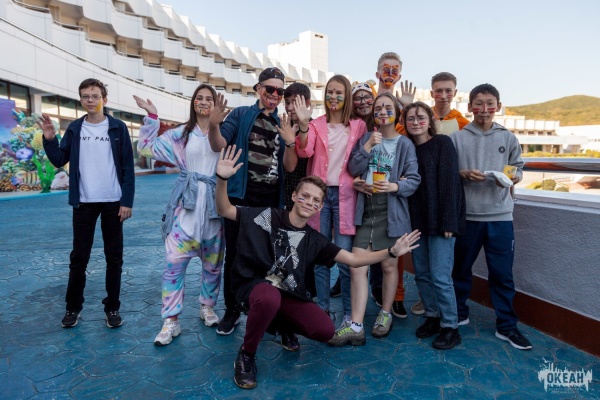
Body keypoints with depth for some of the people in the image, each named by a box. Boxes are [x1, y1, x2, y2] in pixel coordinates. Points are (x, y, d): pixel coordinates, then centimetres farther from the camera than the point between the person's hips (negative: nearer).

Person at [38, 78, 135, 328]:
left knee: (114, 256, 6)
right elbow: (59, 161, 6)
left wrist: (127, 201, -8)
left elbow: (128, 167, -3)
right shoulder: (74, 128, 6)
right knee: (79, 256, 7)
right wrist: (50, 139, -10)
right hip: (84, 202, 2)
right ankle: (73, 307, 22)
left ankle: (112, 307, 18)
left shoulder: (118, 128, -1)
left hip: (113, 202, -2)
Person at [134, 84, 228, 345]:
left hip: (215, 205, 1)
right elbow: (147, 148, 6)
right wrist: (151, 116, -1)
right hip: (187, 204, 0)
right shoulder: (180, 133, 8)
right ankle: (171, 321, 4)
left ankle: (207, 307, 32)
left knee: (213, 262, 11)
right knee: (174, 261, -7)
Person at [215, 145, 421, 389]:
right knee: (270, 298, -41)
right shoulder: (268, 216, -7)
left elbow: (354, 260, 2)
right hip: (253, 285, -4)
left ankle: (280, 324, 18)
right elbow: (224, 210, -5)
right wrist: (222, 179, -24)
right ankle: (246, 356, -11)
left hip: (288, 296, 4)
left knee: (325, 331, -15)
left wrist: (391, 252, -9)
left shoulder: (315, 241, 2)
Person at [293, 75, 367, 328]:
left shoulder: (358, 126, 8)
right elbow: (304, 152, -9)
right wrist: (303, 124, -22)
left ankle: (349, 313, 11)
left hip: (344, 195, -1)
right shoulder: (316, 124, 8)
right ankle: (322, 308, 21)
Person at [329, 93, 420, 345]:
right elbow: (353, 170, -1)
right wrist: (367, 148, -13)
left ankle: (386, 314, 31)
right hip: (366, 210, 3)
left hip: (391, 212, -2)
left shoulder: (405, 144, 0)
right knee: (357, 266, -4)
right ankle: (356, 327, 1)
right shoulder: (366, 138, 10)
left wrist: (395, 186, -23)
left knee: (388, 265, 10)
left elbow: (414, 180, -6)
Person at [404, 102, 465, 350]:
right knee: (421, 273, 11)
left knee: (440, 276, -5)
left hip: (439, 220, -5)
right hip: (417, 220, 6)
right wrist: (408, 220, 1)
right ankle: (432, 317, 28)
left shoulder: (443, 143, -5)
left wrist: (448, 221, -17)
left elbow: (449, 181, -12)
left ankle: (450, 327, 11)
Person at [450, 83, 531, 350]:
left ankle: (506, 326, 21)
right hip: (466, 215, 0)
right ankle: (458, 314, 33)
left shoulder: (508, 138, 7)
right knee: (461, 268, 14)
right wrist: (464, 174, -17)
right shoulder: (457, 138, 2)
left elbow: (518, 168, 8)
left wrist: (511, 177, -13)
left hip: (500, 216, 1)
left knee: (502, 273, 6)